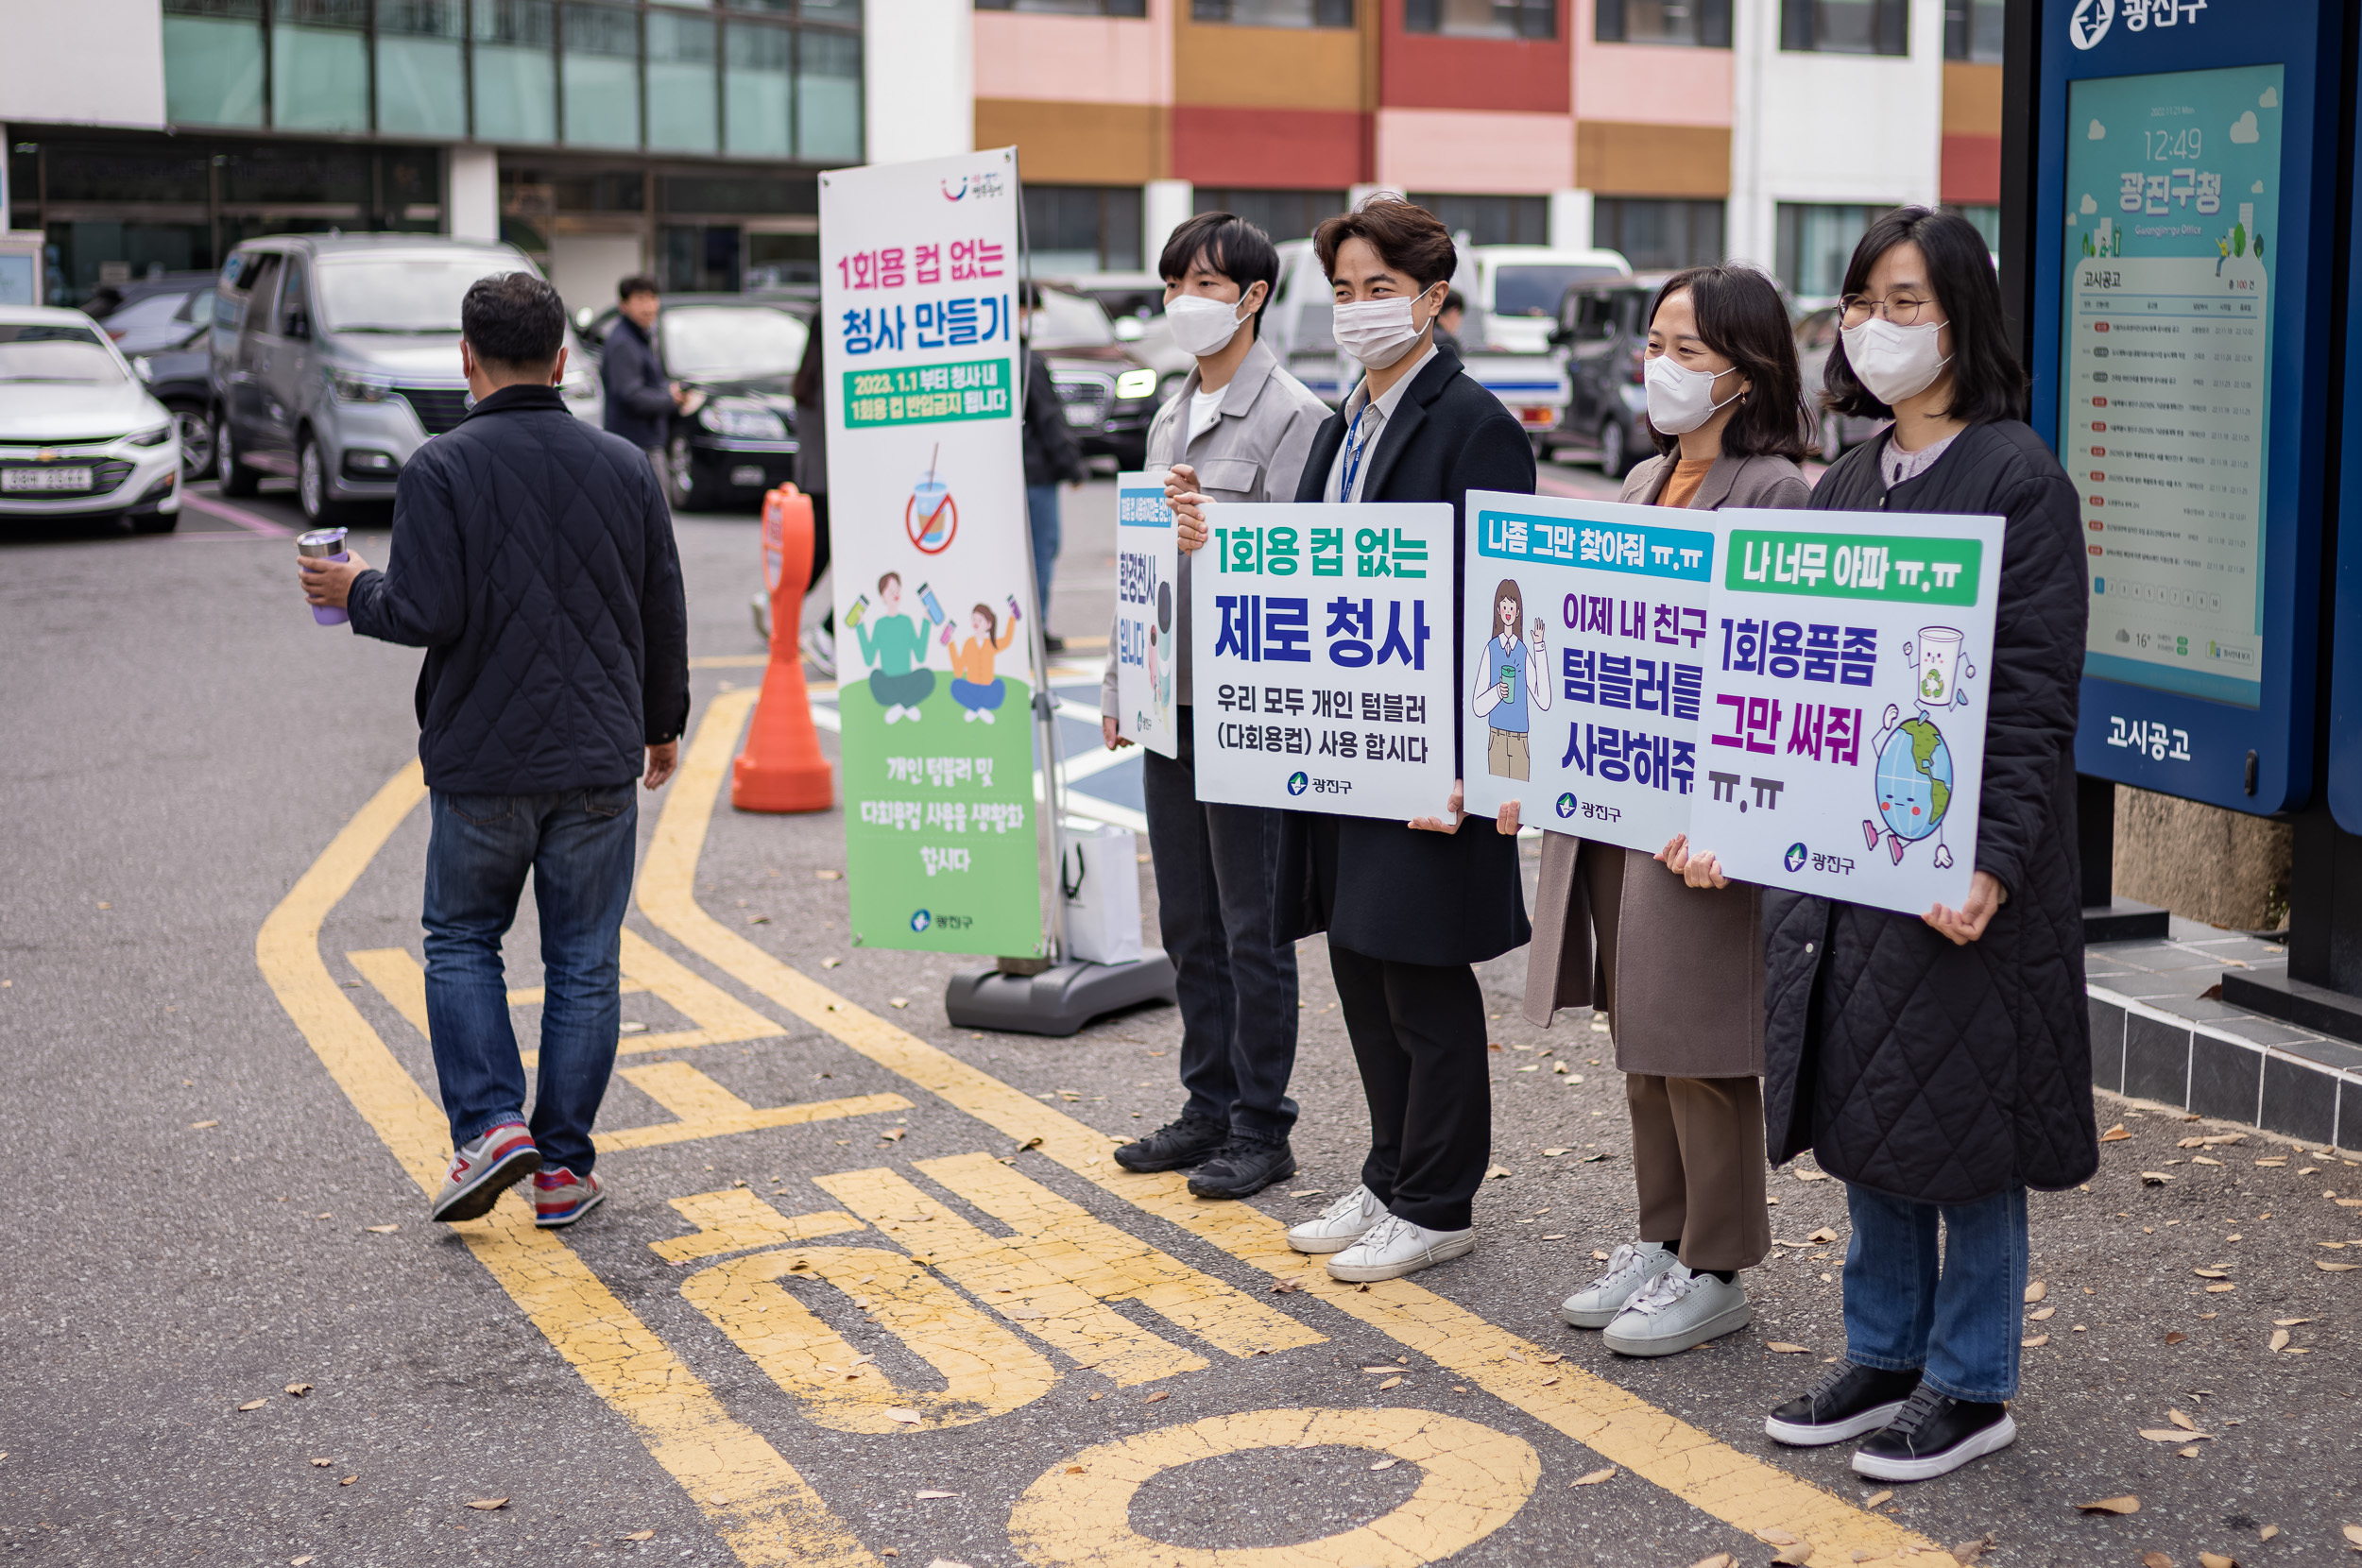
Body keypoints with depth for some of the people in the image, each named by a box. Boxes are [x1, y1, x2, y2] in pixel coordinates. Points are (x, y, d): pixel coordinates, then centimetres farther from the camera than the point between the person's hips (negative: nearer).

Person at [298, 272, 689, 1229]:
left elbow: (426, 615, -16)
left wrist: (356, 593, 4)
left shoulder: (441, 469, -8)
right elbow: (664, 615, 8)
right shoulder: (624, 467, 4)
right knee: (583, 964, 9)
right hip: (599, 765, 2)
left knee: (461, 941, 16)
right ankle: (564, 1167, 12)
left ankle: (489, 1124, 1)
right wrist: (662, 724, 22)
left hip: (480, 764, -2)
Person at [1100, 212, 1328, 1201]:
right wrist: (1118, 684, 18)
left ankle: (1261, 1128, 10)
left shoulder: (1291, 415, -9)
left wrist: (1219, 542, -31)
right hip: (1171, 704, 8)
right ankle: (1209, 1107, 25)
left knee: (1253, 928, 0)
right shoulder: (1170, 417, 16)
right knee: (1189, 925, 14)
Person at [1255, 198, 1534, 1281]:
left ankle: (1434, 1208, 13)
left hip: (1425, 747, -9)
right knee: (1362, 969, 15)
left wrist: (1458, 763, -21)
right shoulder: (1344, 428, 15)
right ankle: (1390, 1181, 29)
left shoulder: (1473, 426, -11)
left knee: (1425, 982, 1)